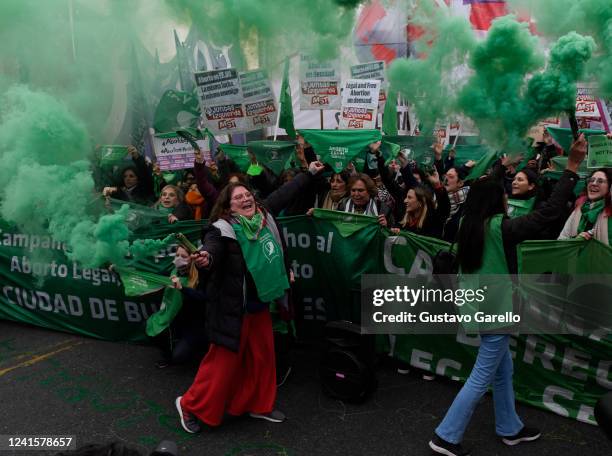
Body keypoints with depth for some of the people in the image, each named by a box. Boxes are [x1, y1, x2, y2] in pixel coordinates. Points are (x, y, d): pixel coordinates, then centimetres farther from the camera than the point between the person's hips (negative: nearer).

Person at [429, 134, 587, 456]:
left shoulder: (469, 225, 1)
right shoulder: (500, 227, -21)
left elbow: (480, 190, 20)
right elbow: (548, 212, -25)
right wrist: (573, 166, -22)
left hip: (483, 306, 9)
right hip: (496, 309, -9)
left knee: (503, 372, 23)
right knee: (481, 378, 3)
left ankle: (510, 428, 38)